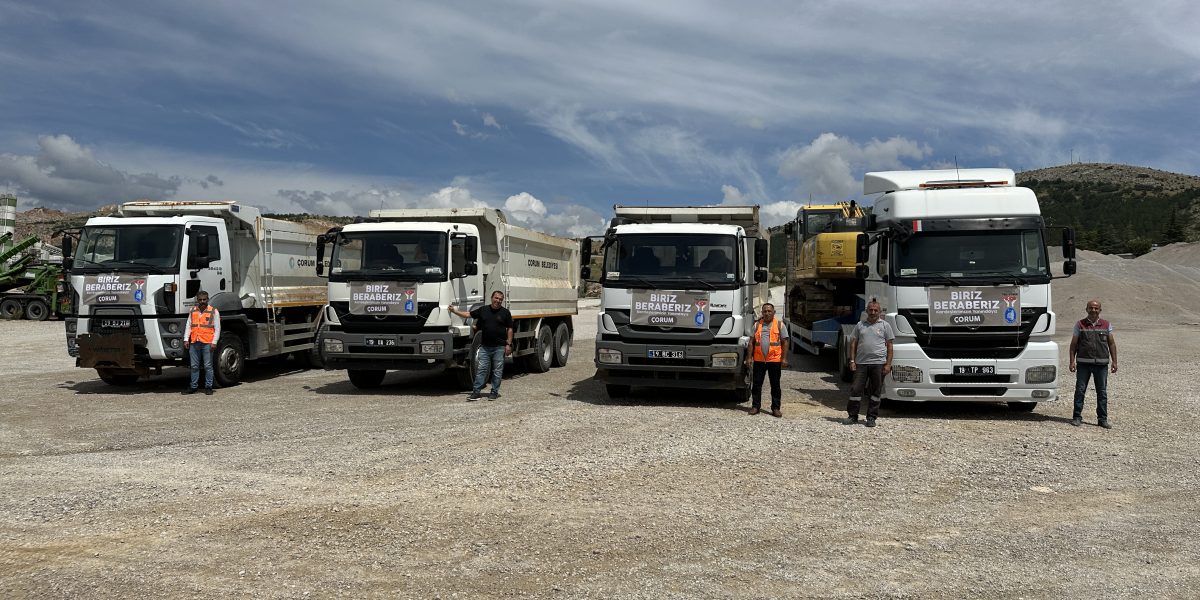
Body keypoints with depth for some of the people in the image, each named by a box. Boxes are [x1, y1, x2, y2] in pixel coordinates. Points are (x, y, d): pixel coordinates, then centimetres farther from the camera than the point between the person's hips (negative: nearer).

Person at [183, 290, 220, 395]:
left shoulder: (214, 312, 3)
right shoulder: (193, 311, 14)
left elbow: (217, 328, 0)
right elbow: (188, 326, 15)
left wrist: (214, 342, -8)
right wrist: (186, 339, 5)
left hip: (207, 343, -4)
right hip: (194, 343, 4)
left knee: (208, 366, 0)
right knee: (194, 366, 8)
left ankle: (208, 387, 7)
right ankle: (194, 386, 15)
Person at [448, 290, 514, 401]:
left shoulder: (505, 312, 2)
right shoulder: (483, 310, 8)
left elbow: (510, 329, 2)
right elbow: (468, 315, 12)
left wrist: (509, 344, -5)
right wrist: (454, 311, 4)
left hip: (499, 347, -2)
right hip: (485, 346, 2)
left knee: (497, 371, 4)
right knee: (481, 369, 1)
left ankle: (495, 392, 13)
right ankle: (476, 392, 3)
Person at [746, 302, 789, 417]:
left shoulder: (780, 325, 3)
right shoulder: (757, 325, 10)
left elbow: (785, 342, 1)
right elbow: (752, 342, 9)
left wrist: (784, 358, -7)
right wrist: (749, 357, 2)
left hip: (774, 360, -2)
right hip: (759, 360, 2)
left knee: (775, 385, 5)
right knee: (757, 384, 4)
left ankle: (776, 408, 11)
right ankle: (755, 406, 13)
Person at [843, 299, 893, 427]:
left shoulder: (885, 325, 6)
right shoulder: (860, 325, 12)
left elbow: (889, 346, 4)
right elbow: (853, 343, 13)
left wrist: (888, 364, -3)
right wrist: (852, 360, 3)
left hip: (878, 363, -2)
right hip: (861, 363, 2)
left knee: (875, 392, 4)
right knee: (856, 389, 0)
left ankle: (871, 418, 13)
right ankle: (852, 416, 10)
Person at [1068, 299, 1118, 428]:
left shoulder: (1107, 325, 9)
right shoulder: (1080, 324, 5)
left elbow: (1112, 344, 11)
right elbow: (1073, 344, 5)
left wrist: (1114, 361, 3)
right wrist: (1072, 361, -3)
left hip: (1101, 364, 1)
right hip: (1083, 363, -1)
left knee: (1102, 392, 5)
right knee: (1080, 390, 0)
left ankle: (1102, 419, 11)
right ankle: (1077, 417, 7)